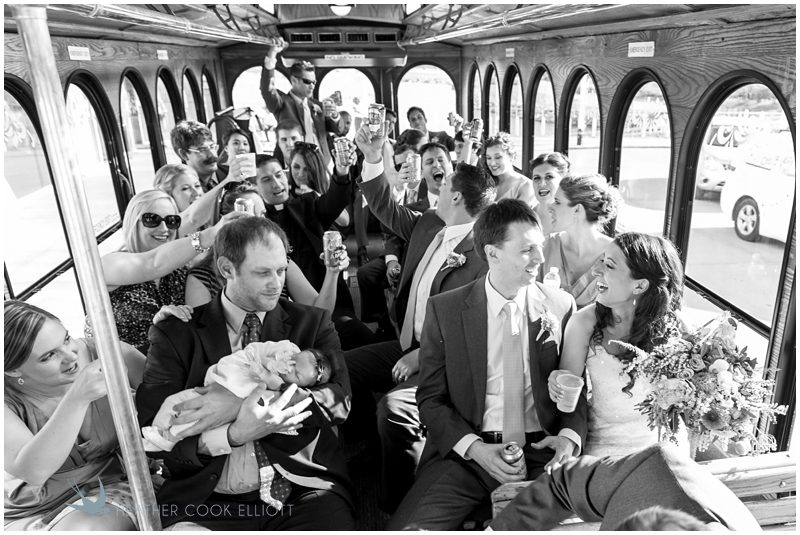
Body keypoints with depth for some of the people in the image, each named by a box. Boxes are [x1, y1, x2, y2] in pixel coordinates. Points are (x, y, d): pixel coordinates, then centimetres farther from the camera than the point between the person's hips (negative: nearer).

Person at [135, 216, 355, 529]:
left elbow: (339, 400, -7)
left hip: (304, 492, 1)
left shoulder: (312, 323, 6)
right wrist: (236, 434, -20)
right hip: (207, 502, 0)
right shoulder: (175, 333, 4)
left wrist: (243, 402, -16)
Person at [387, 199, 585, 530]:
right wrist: (474, 448, -14)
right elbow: (431, 399, 1)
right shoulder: (444, 310, -2)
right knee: (406, 527, -22)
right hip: (466, 453, -1)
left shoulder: (561, 306, 3)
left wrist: (570, 435, -9)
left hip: (542, 453, 2)